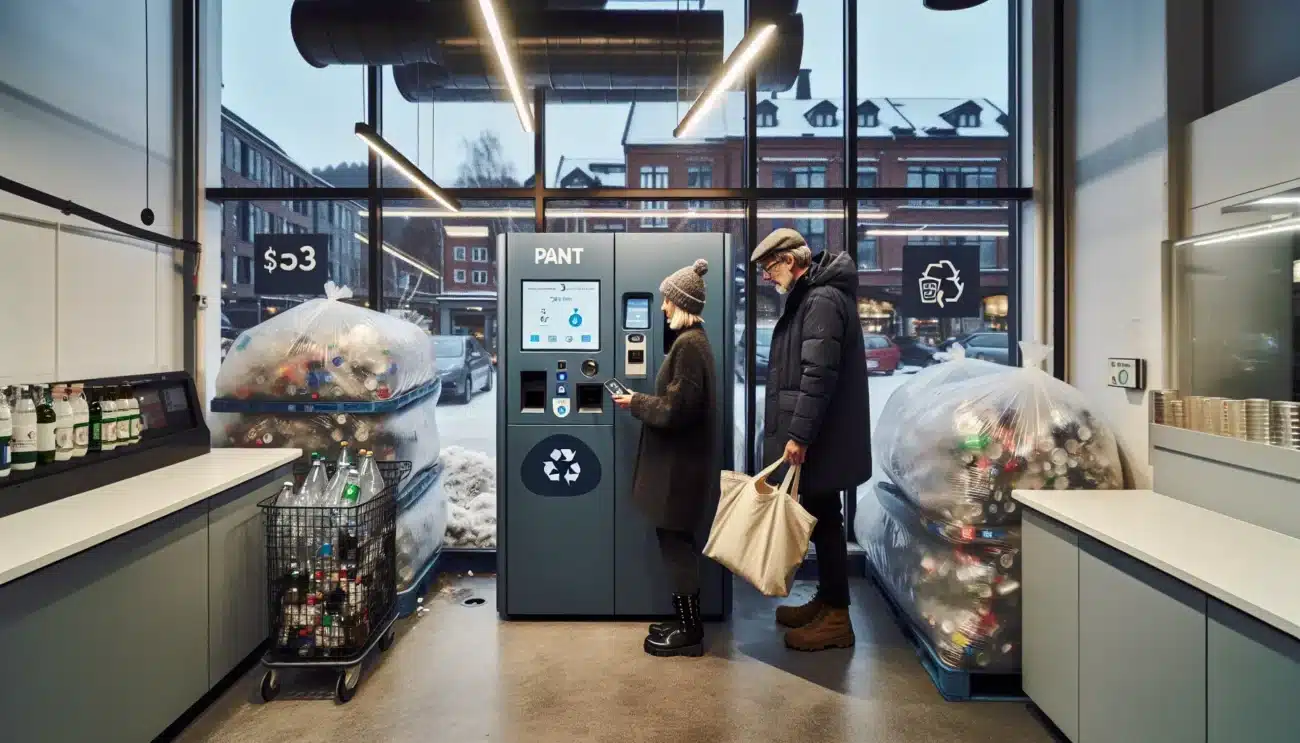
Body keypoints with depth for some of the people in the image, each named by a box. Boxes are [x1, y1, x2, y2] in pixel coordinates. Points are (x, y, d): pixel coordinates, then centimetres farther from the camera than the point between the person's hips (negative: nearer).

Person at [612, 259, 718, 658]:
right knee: (677, 540, 16)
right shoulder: (694, 339, 12)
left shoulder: (688, 344, -19)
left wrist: (636, 402, -10)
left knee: (676, 542, 0)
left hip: (680, 461, -10)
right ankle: (686, 622, 27)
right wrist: (644, 401, 10)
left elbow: (676, 409, -23)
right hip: (681, 457, 10)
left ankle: (690, 632, 11)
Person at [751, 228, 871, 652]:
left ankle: (837, 617, 10)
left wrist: (799, 434, -24)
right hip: (813, 437, 10)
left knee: (825, 520, -1)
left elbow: (818, 374, -24)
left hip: (819, 441, -10)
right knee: (819, 519, 16)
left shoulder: (823, 300, -16)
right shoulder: (809, 298, 16)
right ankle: (826, 600, 28)